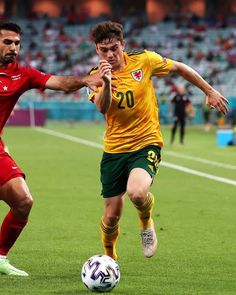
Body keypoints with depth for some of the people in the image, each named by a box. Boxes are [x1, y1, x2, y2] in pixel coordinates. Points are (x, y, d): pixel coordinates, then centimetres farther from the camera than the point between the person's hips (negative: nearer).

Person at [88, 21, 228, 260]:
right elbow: (102, 108, -25)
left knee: (137, 192, -32)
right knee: (112, 216, 4)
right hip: (114, 149, 2)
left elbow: (180, 69, 10)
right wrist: (106, 83, -43)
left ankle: (146, 223, 4)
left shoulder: (143, 60, -7)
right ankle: (109, 257, 35)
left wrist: (209, 91, 16)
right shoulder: (96, 76, -5)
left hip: (146, 143, -2)